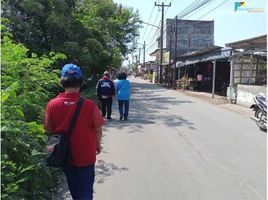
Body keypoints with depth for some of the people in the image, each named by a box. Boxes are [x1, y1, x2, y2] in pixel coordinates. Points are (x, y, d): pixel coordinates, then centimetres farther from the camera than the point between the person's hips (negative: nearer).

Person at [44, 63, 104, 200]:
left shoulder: (52, 104, -15)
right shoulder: (89, 105, -22)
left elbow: (49, 130, -3)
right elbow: (98, 129, -10)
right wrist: (98, 144, 9)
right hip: (85, 155, -3)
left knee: (73, 186, 27)